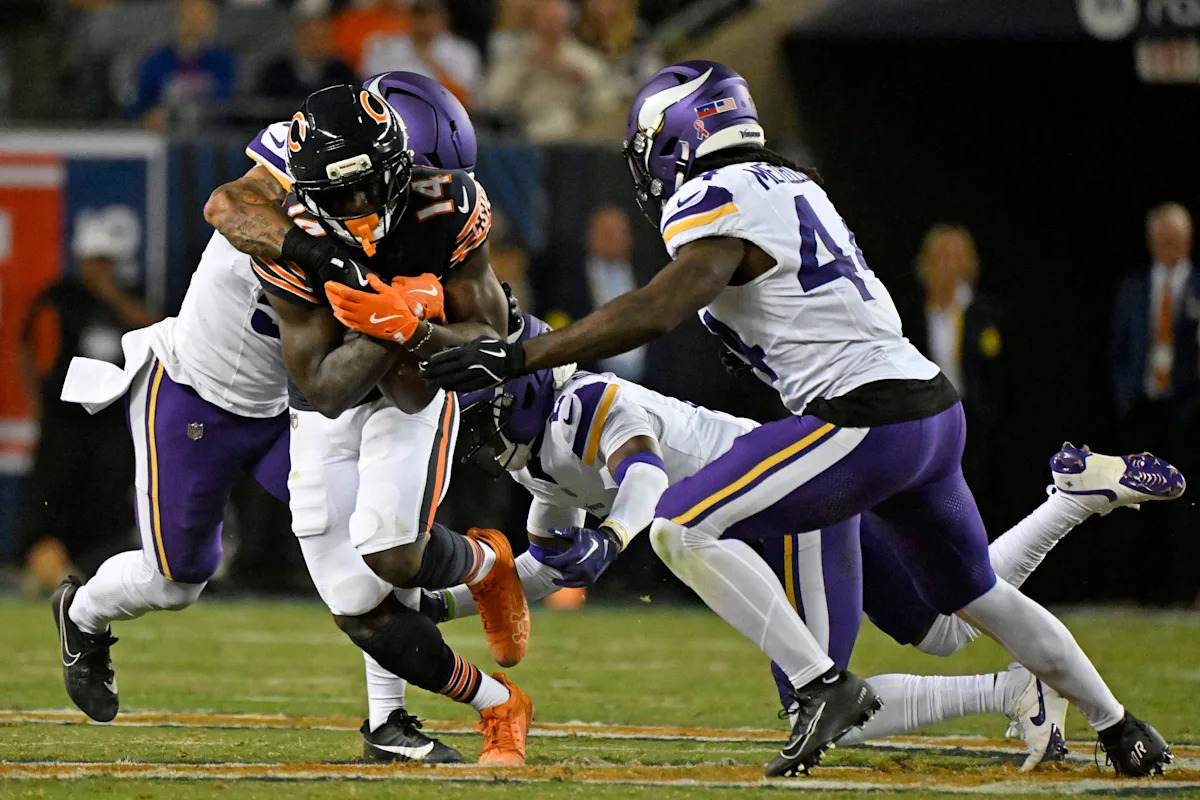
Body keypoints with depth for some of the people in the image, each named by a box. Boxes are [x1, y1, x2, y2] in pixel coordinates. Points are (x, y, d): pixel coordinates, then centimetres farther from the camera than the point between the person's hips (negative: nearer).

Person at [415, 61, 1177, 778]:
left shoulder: (722, 199, -9)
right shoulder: (789, 187, 18)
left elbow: (657, 310, -22)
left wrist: (519, 356, -22)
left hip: (865, 416, -9)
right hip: (935, 406, 9)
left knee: (684, 529, -10)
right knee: (979, 594, 25)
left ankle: (824, 685, -16)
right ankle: (1123, 731, 36)